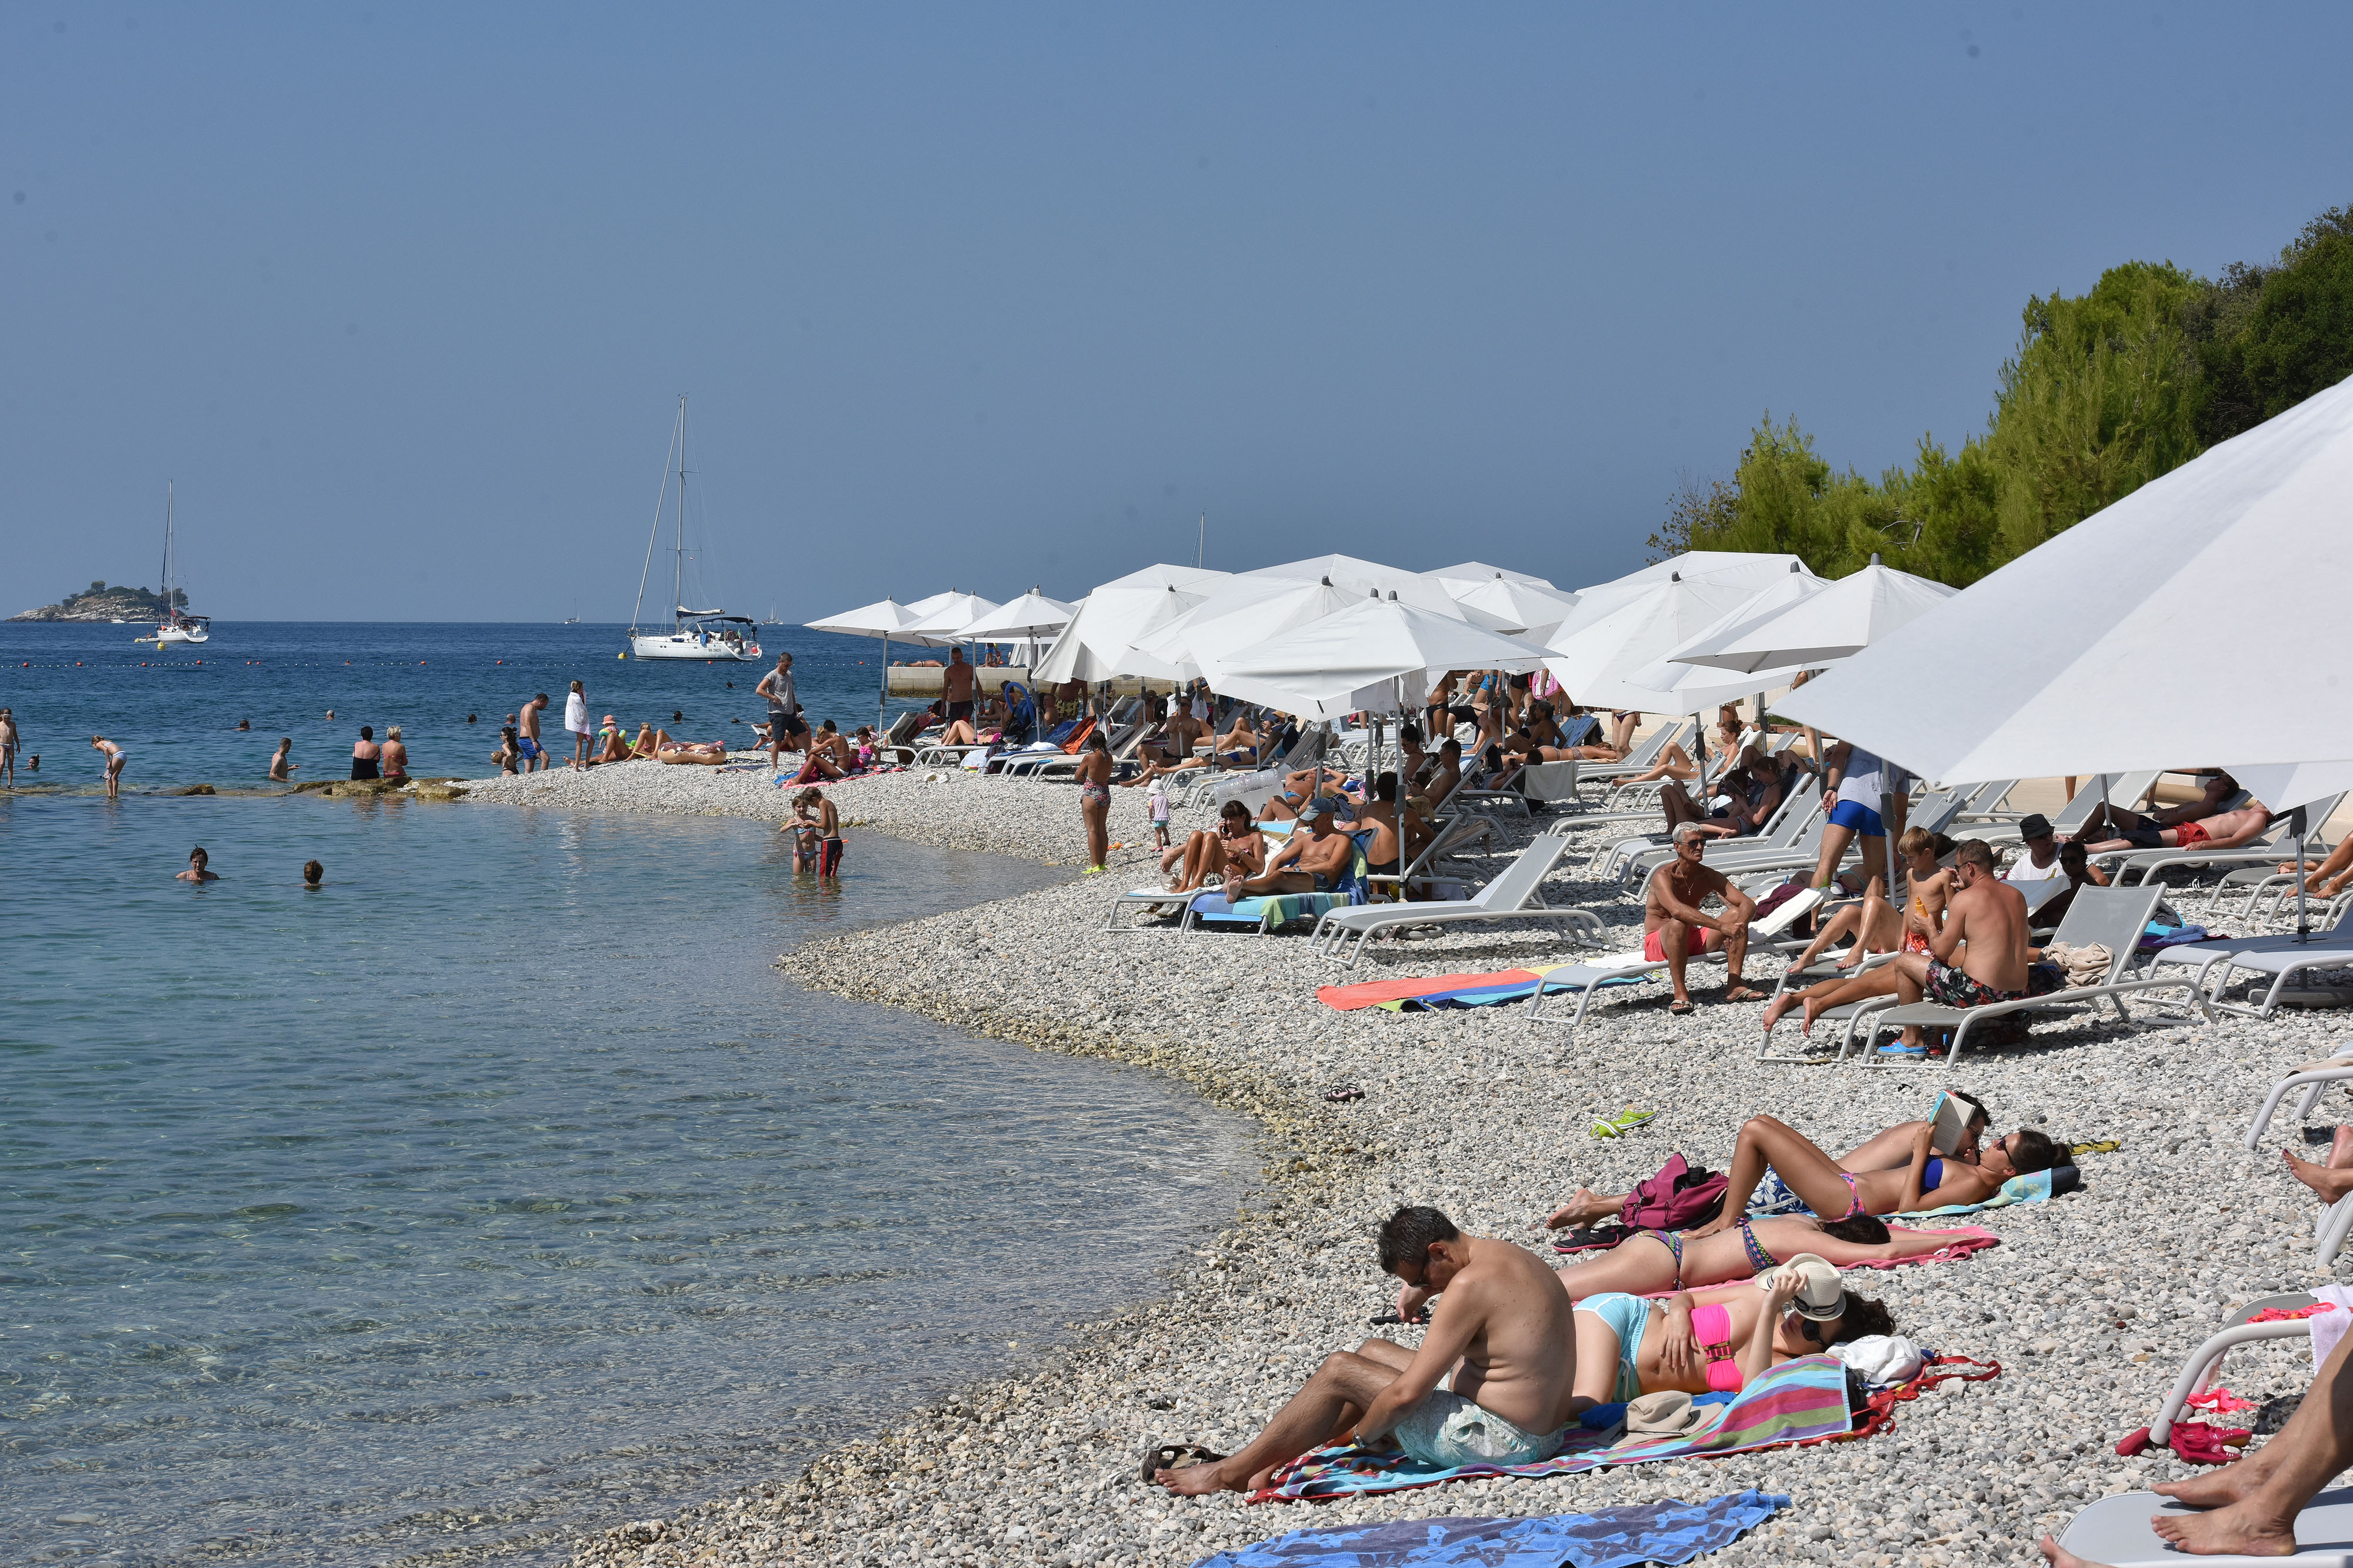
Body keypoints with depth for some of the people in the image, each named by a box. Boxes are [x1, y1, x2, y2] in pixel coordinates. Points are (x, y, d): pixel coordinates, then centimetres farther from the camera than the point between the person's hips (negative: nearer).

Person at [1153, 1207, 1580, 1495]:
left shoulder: (1470, 1284, -24)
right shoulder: (1504, 1254, 7)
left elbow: (1405, 1394, -22)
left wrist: (1362, 1433, -5)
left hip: (1498, 1441, -10)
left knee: (1340, 1371, -4)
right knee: (1373, 1352, 19)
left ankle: (1234, 1471, 6)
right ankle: (1273, 1459, 19)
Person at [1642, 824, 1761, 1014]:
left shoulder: (1709, 876, 0)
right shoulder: (1664, 876, -18)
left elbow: (1748, 904, -5)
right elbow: (1677, 910, -38)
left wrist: (1738, 926, -29)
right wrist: (1722, 927, -43)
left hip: (1694, 940, 6)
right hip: (1658, 944, -6)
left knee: (1736, 914, -12)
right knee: (1679, 923, -38)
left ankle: (1734, 986, -16)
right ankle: (1680, 992, -32)